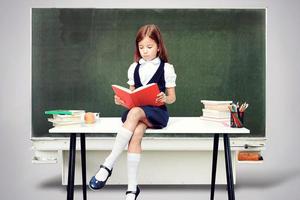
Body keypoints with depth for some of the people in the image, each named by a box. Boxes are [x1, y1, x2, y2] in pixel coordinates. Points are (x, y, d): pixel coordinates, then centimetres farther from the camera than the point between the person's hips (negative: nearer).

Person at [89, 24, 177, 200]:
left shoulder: (166, 68, 5)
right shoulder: (134, 68, 15)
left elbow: (172, 98, 6)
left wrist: (164, 98, -17)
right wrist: (121, 100, -3)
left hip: (157, 112, -3)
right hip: (136, 110, 3)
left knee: (134, 113, -36)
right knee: (136, 134, -32)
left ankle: (108, 165, -32)